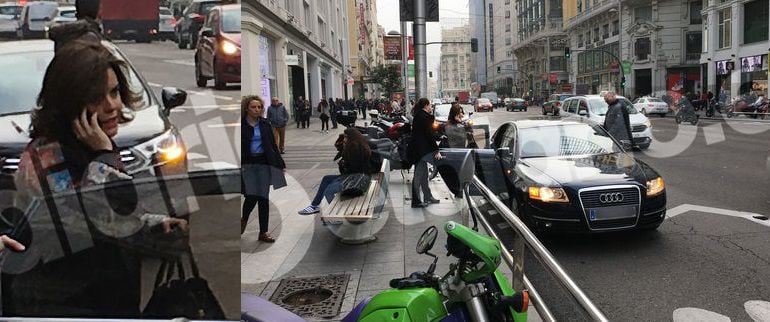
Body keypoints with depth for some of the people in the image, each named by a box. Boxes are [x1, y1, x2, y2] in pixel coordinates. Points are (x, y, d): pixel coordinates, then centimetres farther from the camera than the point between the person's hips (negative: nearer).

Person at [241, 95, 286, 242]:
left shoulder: (265, 124, 8)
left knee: (263, 198, 3)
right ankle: (244, 219, 23)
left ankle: (263, 232, 13)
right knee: (251, 195, -12)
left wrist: (279, 163, 9)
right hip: (247, 164, -3)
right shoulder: (242, 125, -1)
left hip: (264, 163, 3)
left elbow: (273, 145, 12)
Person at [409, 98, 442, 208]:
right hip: (420, 150, -10)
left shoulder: (418, 116, 14)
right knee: (418, 175, -5)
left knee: (423, 174, 17)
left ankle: (428, 197, 27)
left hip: (419, 150, 10)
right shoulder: (424, 117, -16)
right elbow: (429, 135, -18)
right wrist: (436, 150, -16)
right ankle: (416, 201, 1)